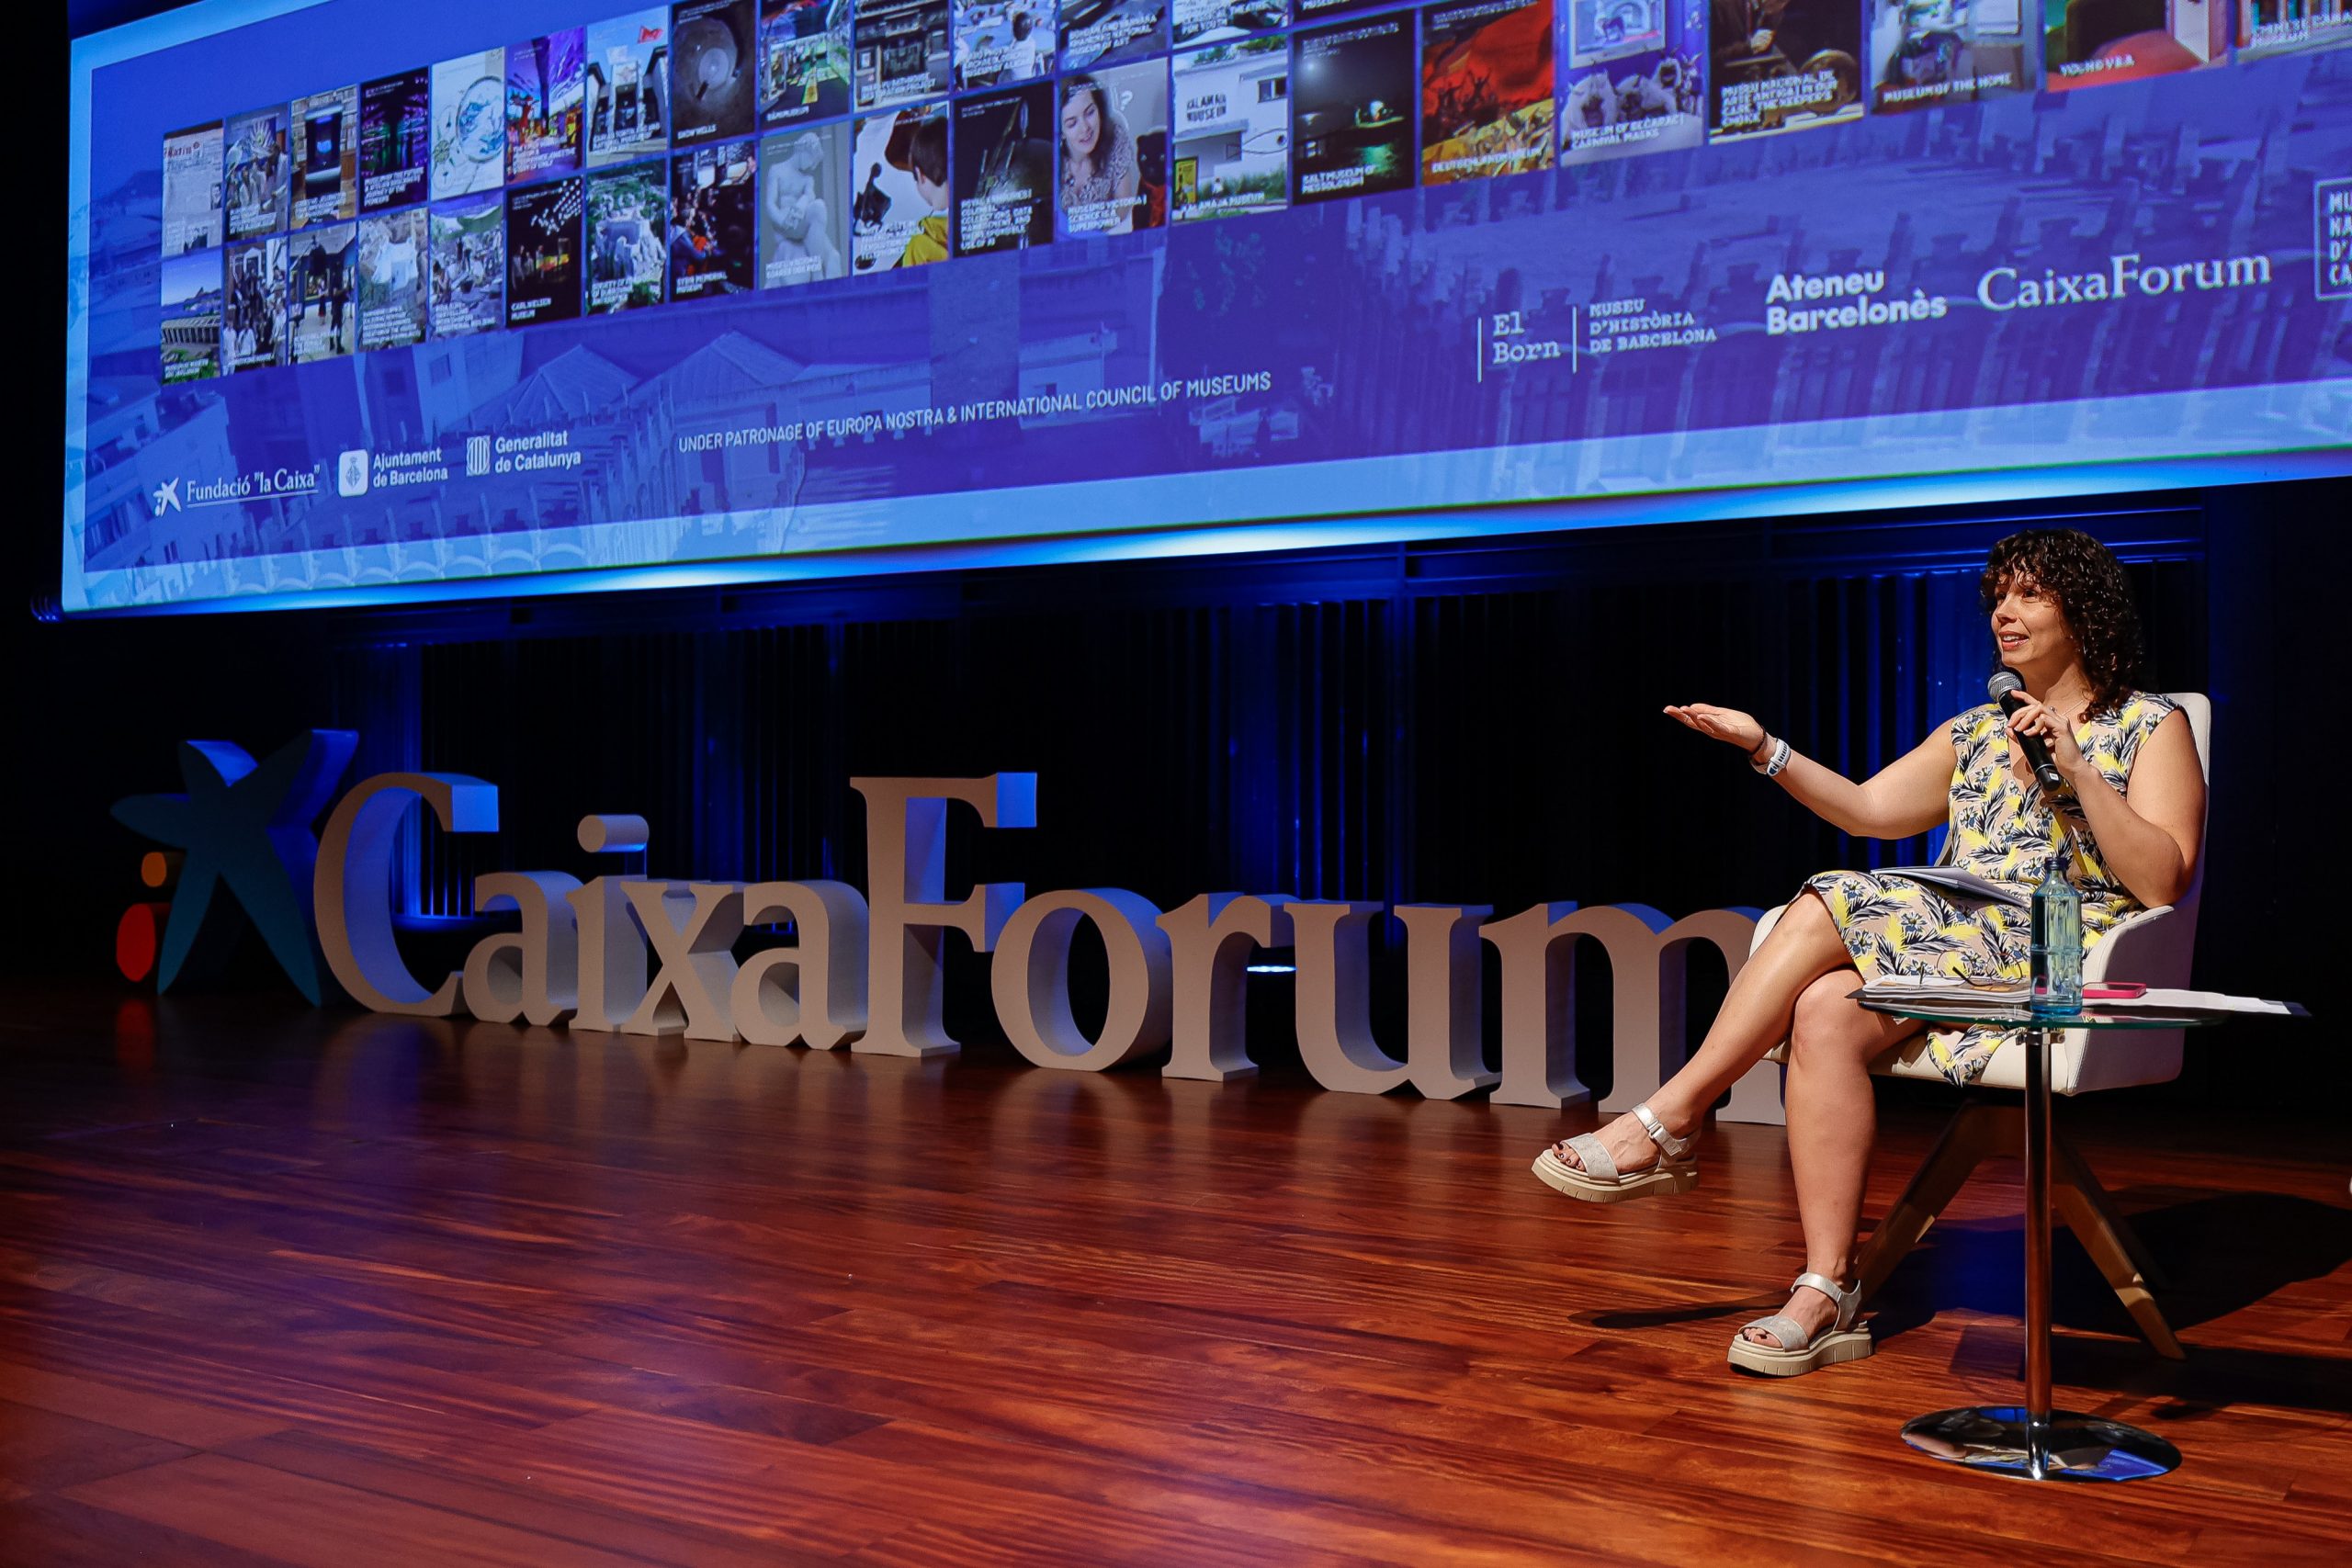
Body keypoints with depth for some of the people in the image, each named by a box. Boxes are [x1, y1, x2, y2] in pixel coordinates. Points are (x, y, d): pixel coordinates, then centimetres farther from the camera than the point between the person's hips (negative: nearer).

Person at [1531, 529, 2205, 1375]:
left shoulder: (2152, 727, 7)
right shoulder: (1980, 729, 25)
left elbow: (2162, 884, -6)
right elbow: (1869, 810, 18)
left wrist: (2077, 773, -15)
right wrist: (1765, 749, 8)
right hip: (1956, 947, 6)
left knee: (1832, 907, -27)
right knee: (1824, 1012, -29)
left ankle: (1667, 1122, -22)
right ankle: (1828, 1295, -31)